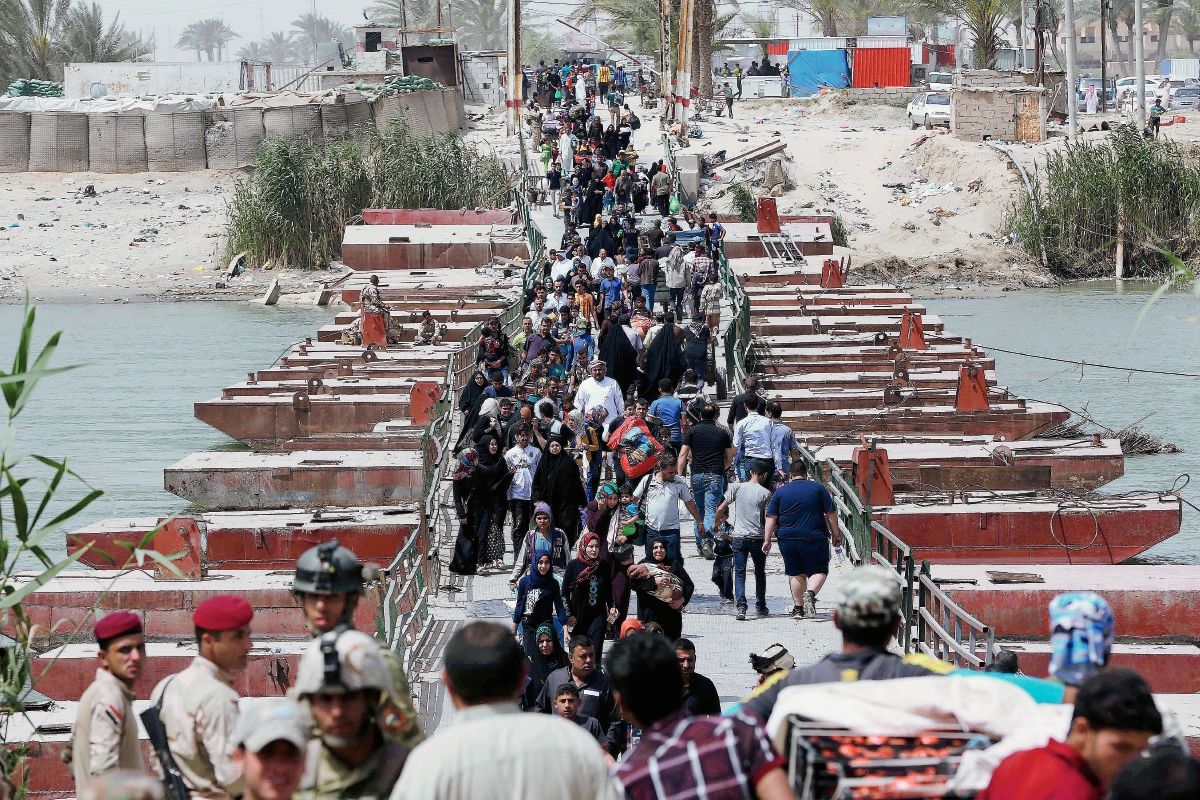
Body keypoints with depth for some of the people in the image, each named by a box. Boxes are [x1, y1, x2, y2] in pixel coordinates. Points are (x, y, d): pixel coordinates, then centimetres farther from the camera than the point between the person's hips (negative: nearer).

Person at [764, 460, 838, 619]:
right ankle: (810, 592, -24)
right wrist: (836, 534, 10)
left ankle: (798, 608, 12)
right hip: (815, 539, -2)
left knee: (796, 574, 12)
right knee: (818, 571, 4)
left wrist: (767, 539, 4)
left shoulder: (780, 492, 5)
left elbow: (771, 517, 1)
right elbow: (831, 513, 3)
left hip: (788, 540, 2)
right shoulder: (818, 488, 3)